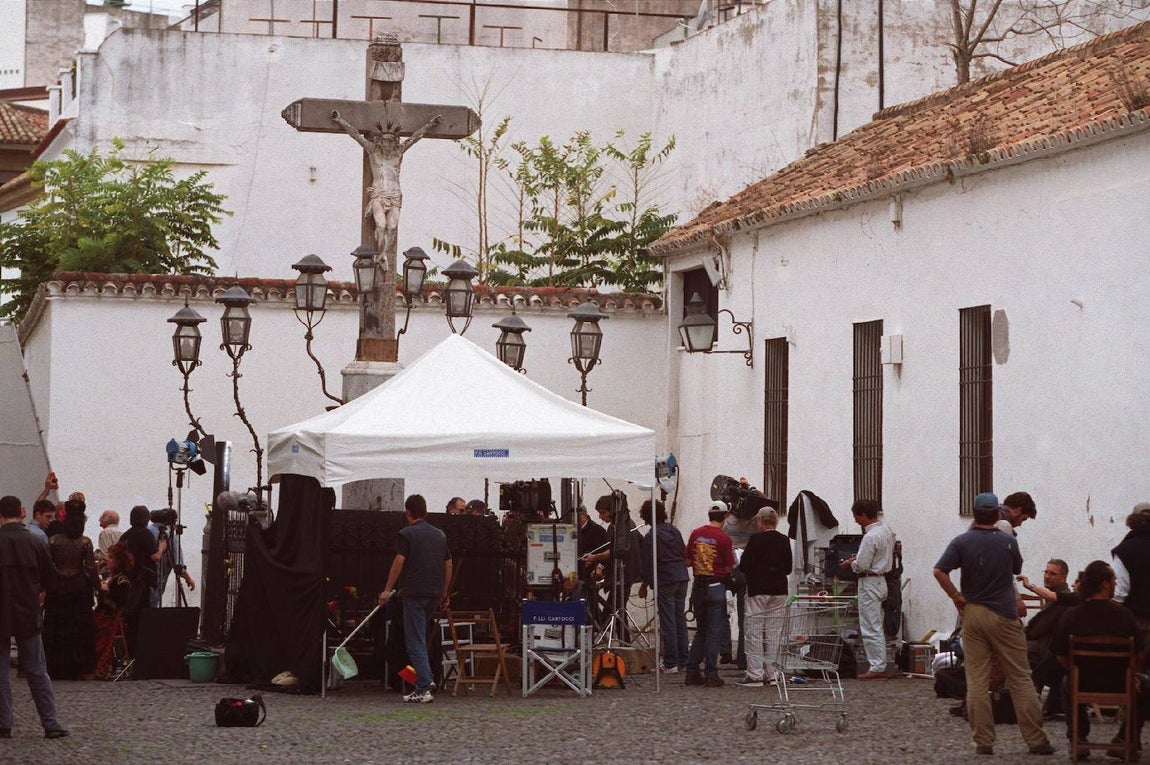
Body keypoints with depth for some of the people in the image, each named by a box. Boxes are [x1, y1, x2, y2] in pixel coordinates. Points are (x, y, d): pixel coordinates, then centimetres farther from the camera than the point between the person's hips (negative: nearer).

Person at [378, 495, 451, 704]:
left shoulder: (406, 534, -6)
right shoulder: (439, 535, 13)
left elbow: (399, 563, -12)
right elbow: (448, 565, 15)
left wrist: (388, 589, -5)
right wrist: (445, 593, 22)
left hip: (414, 593, -6)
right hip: (434, 593, 6)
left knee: (416, 642, -4)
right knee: (419, 638, 20)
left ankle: (423, 688, -10)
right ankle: (426, 679, 14)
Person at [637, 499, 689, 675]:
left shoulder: (651, 537, -11)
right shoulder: (674, 530, 9)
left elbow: (648, 564, -9)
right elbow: (685, 553, 14)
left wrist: (644, 585, 1)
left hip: (665, 581, -6)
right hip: (682, 578, 7)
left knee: (668, 622, -4)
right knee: (681, 620, 11)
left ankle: (671, 663, -4)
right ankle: (683, 661, 13)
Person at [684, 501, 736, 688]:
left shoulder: (696, 534, 2)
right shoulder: (724, 538, -11)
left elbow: (688, 561, 6)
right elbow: (729, 568, -8)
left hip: (698, 586, 5)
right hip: (716, 586, -5)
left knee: (700, 630, 14)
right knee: (714, 632, 0)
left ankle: (692, 672, 12)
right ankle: (711, 674, -1)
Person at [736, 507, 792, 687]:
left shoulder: (755, 540, -12)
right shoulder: (784, 541, 3)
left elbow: (744, 566, -13)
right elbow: (788, 568, 8)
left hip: (758, 591, -5)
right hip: (779, 591, 5)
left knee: (755, 633, 0)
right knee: (774, 633, 10)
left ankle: (755, 674, -3)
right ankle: (772, 673, 11)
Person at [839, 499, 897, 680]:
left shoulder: (870, 537, -21)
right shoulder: (886, 531, 8)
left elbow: (862, 566, -21)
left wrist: (850, 563, -1)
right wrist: (858, 558, 14)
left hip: (869, 582, -10)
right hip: (881, 581, 10)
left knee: (870, 628, -4)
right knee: (876, 627, 15)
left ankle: (877, 668, -2)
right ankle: (879, 666, 18)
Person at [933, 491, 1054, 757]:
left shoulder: (962, 542, -4)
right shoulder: (1008, 541, -2)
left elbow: (939, 571, -15)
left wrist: (956, 596, -4)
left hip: (972, 613, 1)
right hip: (1004, 615, -1)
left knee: (977, 682, 4)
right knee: (1020, 679, 3)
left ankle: (983, 742, 3)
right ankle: (1035, 739, 2)